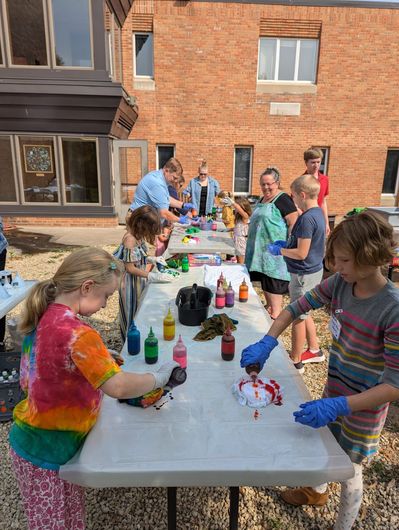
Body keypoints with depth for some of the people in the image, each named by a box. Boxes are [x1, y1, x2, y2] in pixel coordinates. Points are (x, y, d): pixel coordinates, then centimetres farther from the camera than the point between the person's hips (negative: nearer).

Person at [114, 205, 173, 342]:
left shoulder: (138, 235, -1)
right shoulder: (130, 239, -26)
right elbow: (130, 268, -24)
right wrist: (154, 276, -23)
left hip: (138, 280, 8)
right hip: (131, 282, -8)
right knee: (132, 315, 9)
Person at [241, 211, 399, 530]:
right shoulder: (339, 283, -14)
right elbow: (296, 308, -4)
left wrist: (338, 406, -39)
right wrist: (267, 343, -16)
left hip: (364, 406, -5)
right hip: (334, 390, 6)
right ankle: (317, 491, 61)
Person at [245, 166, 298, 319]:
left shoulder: (283, 200, -12)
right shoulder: (262, 199, 14)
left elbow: (294, 223, -17)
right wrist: (254, 245, 24)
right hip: (261, 248, 9)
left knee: (273, 281, -3)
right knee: (264, 279, 15)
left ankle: (275, 315, 8)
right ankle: (269, 307, 30)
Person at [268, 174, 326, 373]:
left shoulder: (307, 218, -24)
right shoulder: (318, 213, 7)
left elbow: (301, 253, -25)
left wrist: (279, 250, -12)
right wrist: (286, 244, 9)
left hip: (304, 274, -10)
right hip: (313, 270, 10)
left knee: (298, 317, 4)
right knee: (303, 313, 23)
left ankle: (295, 362, 20)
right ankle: (314, 350, 38)